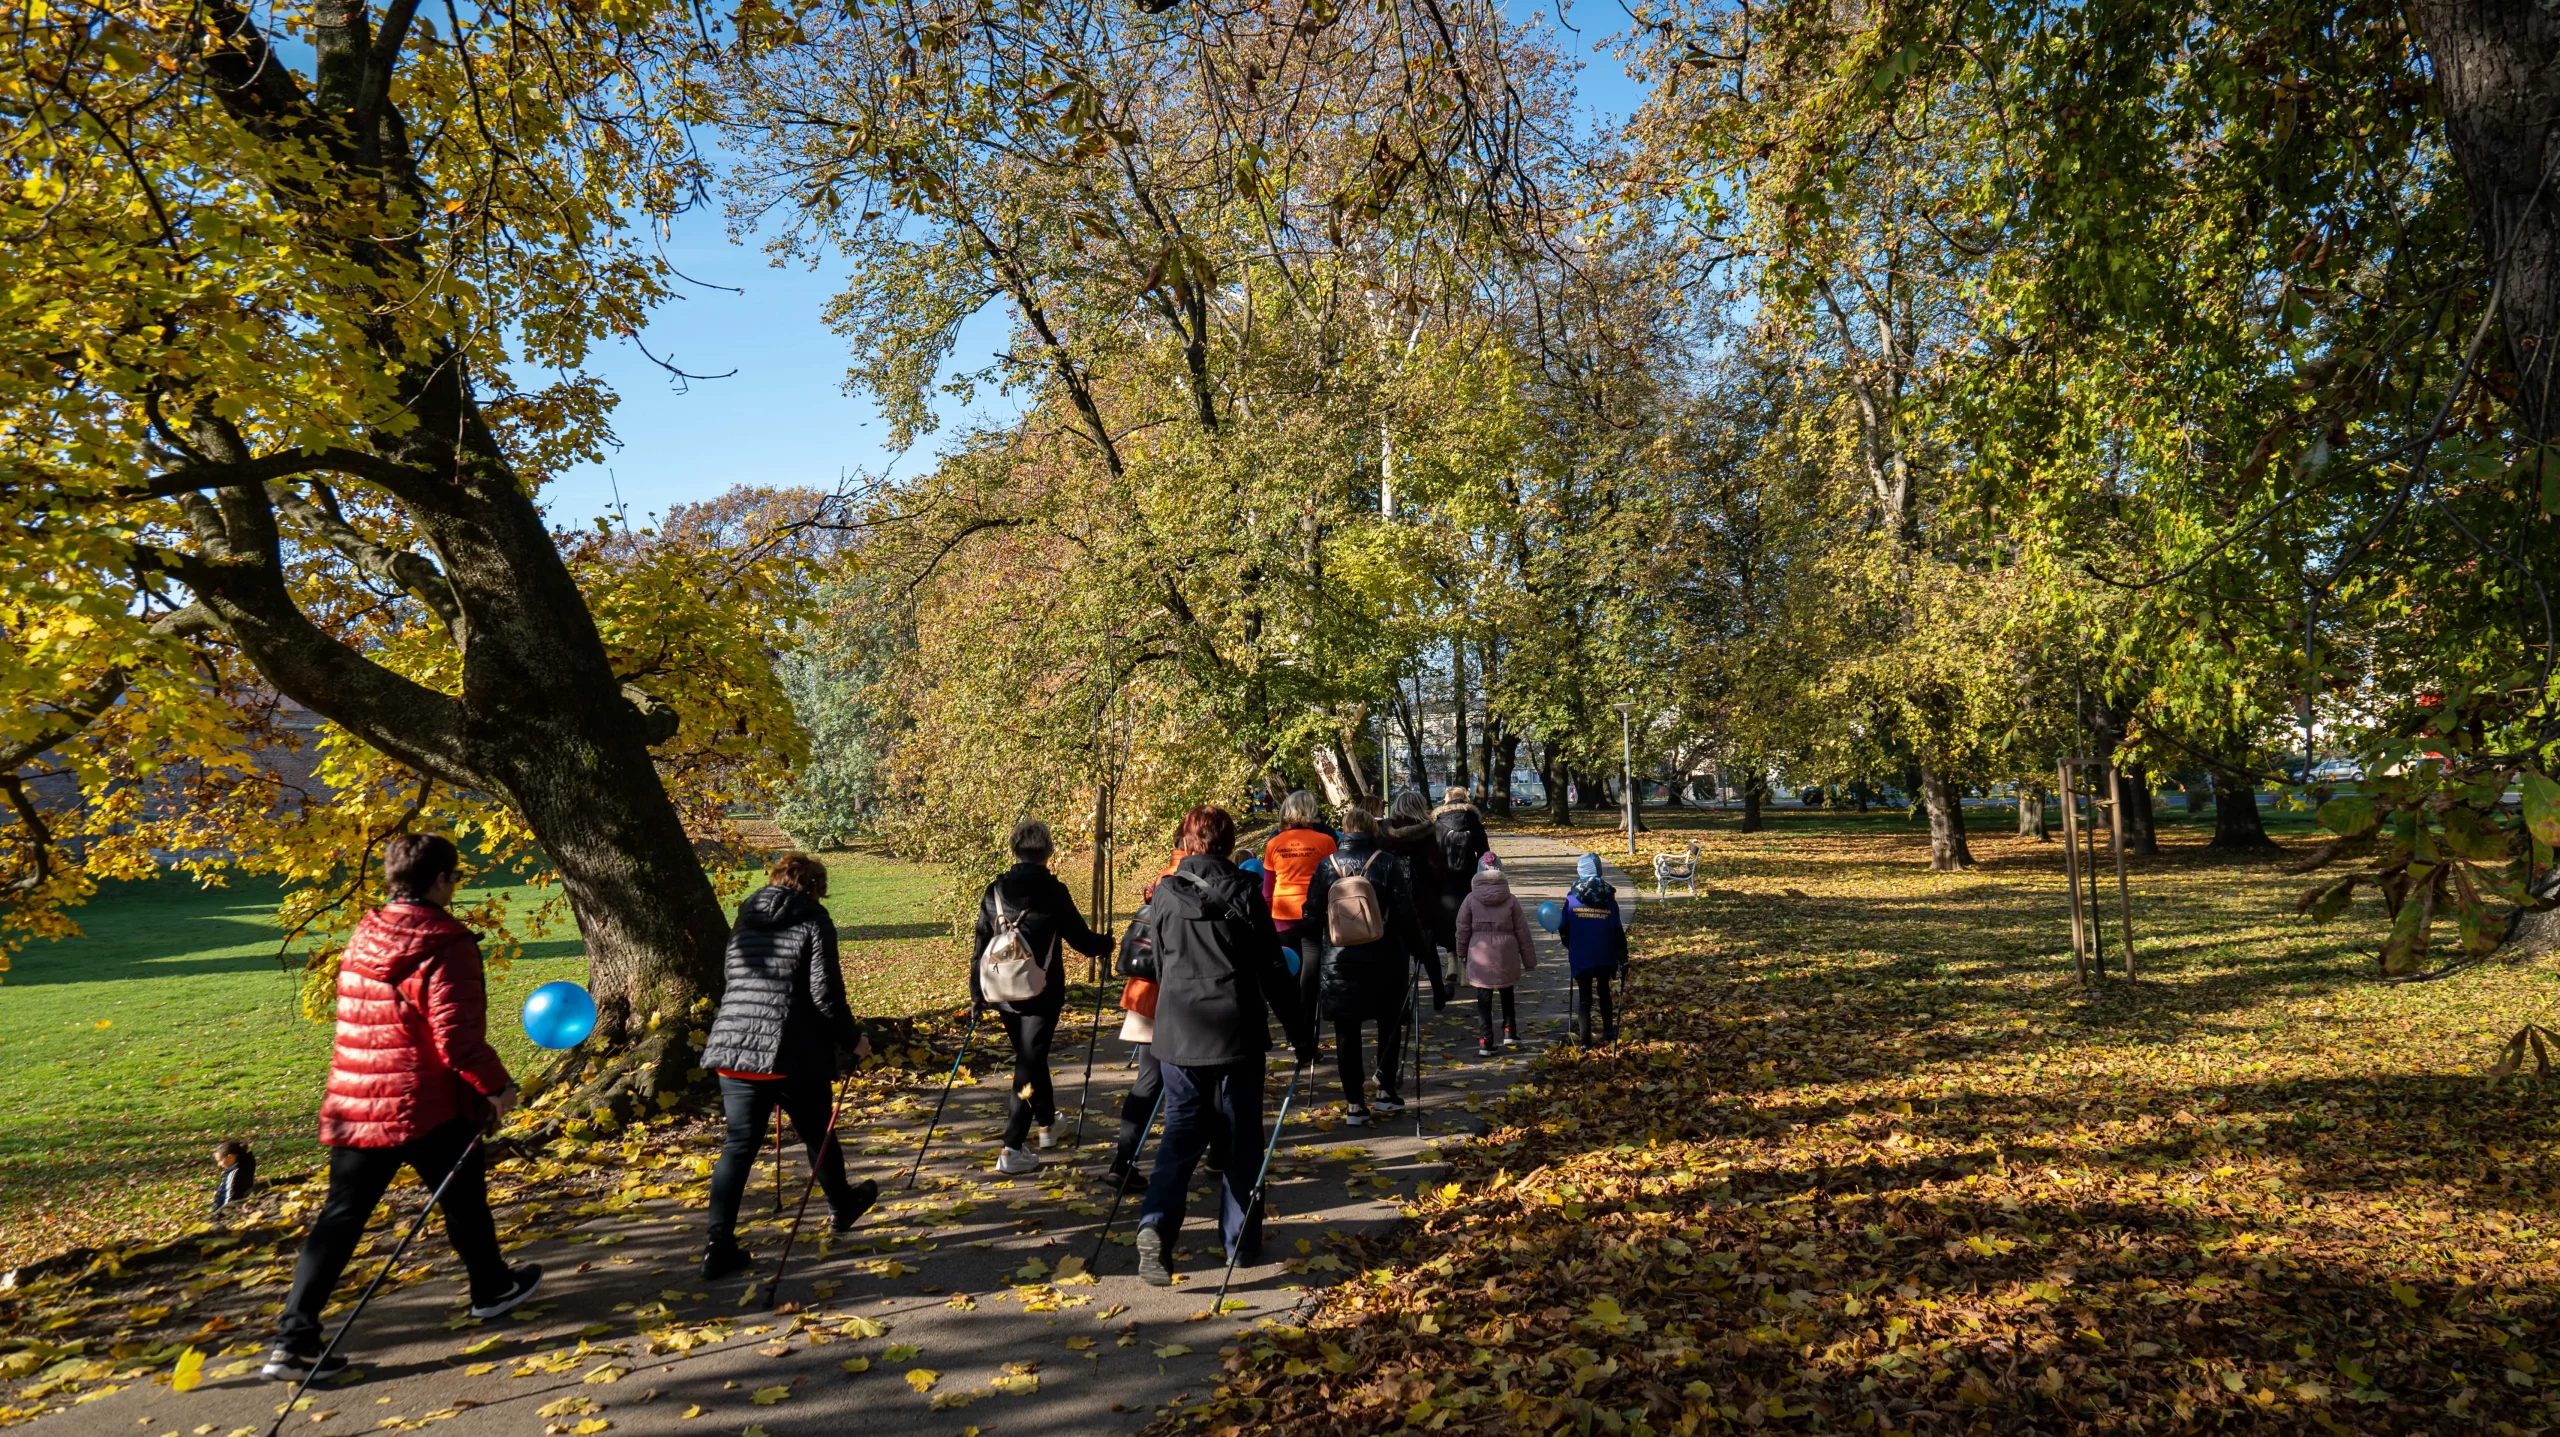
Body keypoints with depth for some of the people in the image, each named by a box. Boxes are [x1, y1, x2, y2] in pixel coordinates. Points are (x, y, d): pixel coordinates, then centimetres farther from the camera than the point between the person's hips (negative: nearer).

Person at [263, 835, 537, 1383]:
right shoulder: (445, 943, -16)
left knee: (342, 1215, 8)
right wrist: (495, 1084, -8)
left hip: (352, 1101, 6)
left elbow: (362, 1019, 18)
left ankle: (294, 1336, 1)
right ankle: (493, 1287, 33)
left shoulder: (362, 937, 8)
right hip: (424, 1104, -6)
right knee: (463, 1194, 15)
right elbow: (456, 1034, -20)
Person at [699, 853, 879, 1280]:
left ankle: (720, 1247, 0)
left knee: (739, 1145, 6)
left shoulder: (744, 924, 14)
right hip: (794, 1054, -4)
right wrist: (852, 1039, 1)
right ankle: (842, 1206, 38)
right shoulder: (814, 921, -4)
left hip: (734, 1051, 5)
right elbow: (825, 993, -11)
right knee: (818, 1134, 17)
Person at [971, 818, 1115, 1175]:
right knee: (1030, 1063, -1)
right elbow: (1081, 939, -2)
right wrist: (1105, 944, 19)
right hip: (1041, 994, -5)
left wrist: (977, 992, 10)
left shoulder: (995, 891, 2)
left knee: (1029, 1057, 23)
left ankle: (1046, 1123, 41)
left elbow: (981, 944, 3)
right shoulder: (1053, 892, -9)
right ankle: (1012, 1148, -7)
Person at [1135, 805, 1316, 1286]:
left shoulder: (1164, 895, 2)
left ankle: (1156, 1224, -12)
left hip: (1176, 1032, 2)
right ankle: (1242, 1240, 18)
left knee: (1181, 1130, 9)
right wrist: (1301, 1033, 2)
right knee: (1242, 1137, 11)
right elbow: (1273, 971, -5)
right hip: (1236, 1033, -2)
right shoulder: (1244, 893, -7)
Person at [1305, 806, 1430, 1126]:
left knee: (1346, 1032, 7)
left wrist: (1317, 953, 17)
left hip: (1339, 961, 1)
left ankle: (1354, 1103, 8)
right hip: (1383, 961, -1)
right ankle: (1387, 1090, 21)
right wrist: (1422, 950, 1)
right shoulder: (1387, 863, -7)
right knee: (1390, 1025, 18)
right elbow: (1405, 915, -9)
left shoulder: (1327, 865, 0)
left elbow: (1313, 917, 3)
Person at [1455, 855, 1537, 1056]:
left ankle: (1486, 1042, 1)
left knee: (1484, 999, 5)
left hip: (1480, 958, -1)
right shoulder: (1511, 900, -3)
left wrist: (1462, 953, 17)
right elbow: (1523, 932, 1)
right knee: (1507, 995, 23)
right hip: (1506, 956, 1)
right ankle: (1509, 1032, 21)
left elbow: (1462, 929, 1)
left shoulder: (1471, 899, -5)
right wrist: (1529, 959, 10)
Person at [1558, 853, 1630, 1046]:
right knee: (1604, 992, 22)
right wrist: (1623, 959, 2)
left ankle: (1585, 1041, -1)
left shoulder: (1572, 899, -10)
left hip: (1581, 958, -2)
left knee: (1584, 997, 4)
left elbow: (1564, 930, -5)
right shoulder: (1608, 899, -6)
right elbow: (1618, 933, -5)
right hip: (1605, 957, 2)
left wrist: (1571, 947, 14)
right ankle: (1608, 1032, 31)